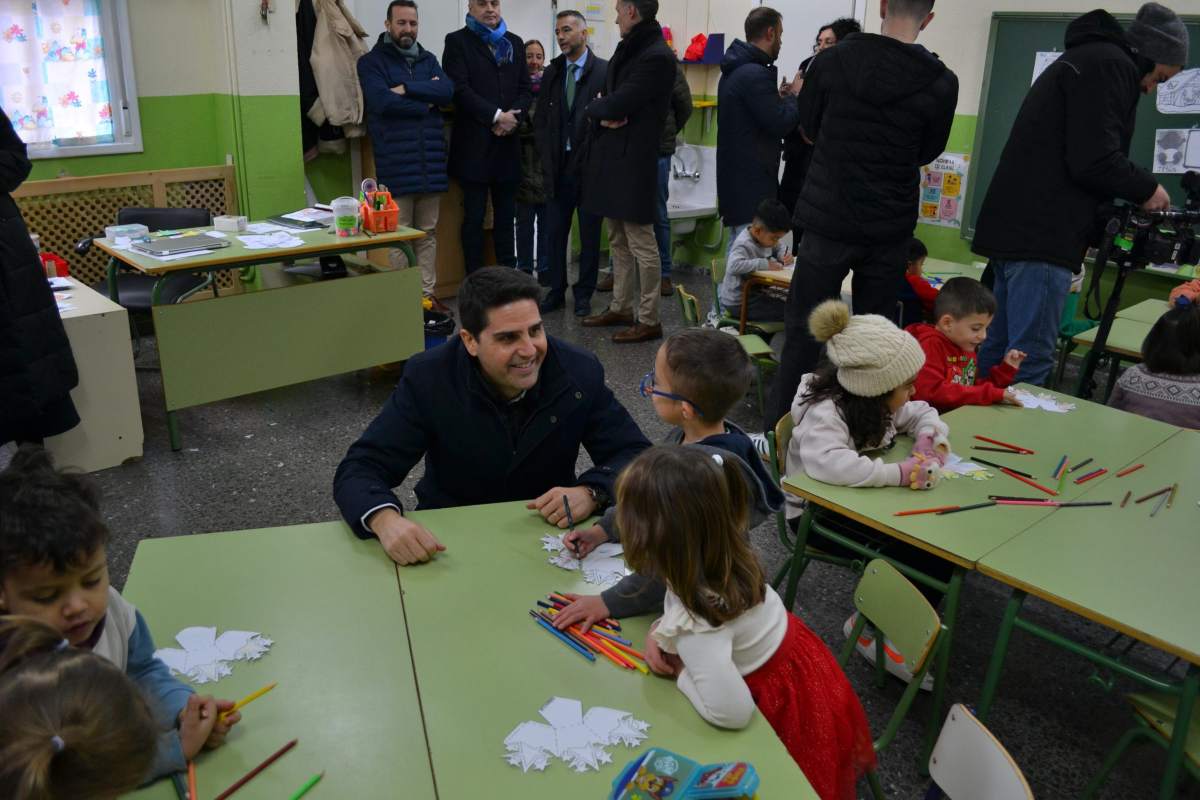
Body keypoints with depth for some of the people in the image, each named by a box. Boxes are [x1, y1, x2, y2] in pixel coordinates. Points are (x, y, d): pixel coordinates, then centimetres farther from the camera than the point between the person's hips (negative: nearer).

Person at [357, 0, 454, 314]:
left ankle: (427, 294, 14)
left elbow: (447, 91, -2)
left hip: (431, 160, 5)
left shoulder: (428, 59, 16)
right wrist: (426, 101, -5)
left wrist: (406, 89, -11)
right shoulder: (372, 61, 2)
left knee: (428, 233, 8)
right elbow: (383, 101, -15)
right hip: (396, 164, -4)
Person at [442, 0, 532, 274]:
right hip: (474, 144, -4)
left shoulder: (514, 42, 15)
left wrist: (511, 118, -9)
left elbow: (526, 89, 9)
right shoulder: (457, 41, 1)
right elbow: (460, 89, -10)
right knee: (474, 217, 0)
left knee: (506, 216, 8)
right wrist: (497, 116, -16)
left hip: (507, 144, 4)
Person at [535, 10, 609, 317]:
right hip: (558, 166, 4)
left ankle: (584, 293, 16)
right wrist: (548, 158, 2)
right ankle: (556, 291, 18)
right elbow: (541, 121, 11)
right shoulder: (551, 73, 11)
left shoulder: (605, 71, -5)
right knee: (555, 231, 7)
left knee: (590, 233, 4)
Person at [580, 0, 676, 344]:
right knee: (618, 242, 16)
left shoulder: (656, 56, -14)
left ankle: (649, 320, 5)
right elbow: (608, 96, 14)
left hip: (633, 160, -10)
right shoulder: (627, 49, 16)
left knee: (641, 244, -3)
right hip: (611, 158, 10)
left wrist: (594, 108, -1)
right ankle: (621, 308, 27)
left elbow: (618, 103, -20)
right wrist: (606, 114, -8)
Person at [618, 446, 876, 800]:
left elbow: (731, 713, -38)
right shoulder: (720, 553, -16)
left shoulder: (693, 624, -39)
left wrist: (680, 674, -22)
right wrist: (659, 631, -10)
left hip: (786, 704, -7)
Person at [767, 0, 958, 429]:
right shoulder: (942, 83, -7)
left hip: (829, 221, -1)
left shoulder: (830, 61, -7)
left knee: (803, 331, 6)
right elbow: (927, 153, 6)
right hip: (890, 230, 1)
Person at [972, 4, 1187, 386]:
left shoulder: (1083, 58, 26)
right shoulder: (1111, 64, -5)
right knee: (1030, 361, -10)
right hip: (1043, 237, -10)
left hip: (1014, 228, 10)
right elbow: (1094, 163, -15)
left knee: (998, 353, 12)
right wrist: (1147, 189, 2)